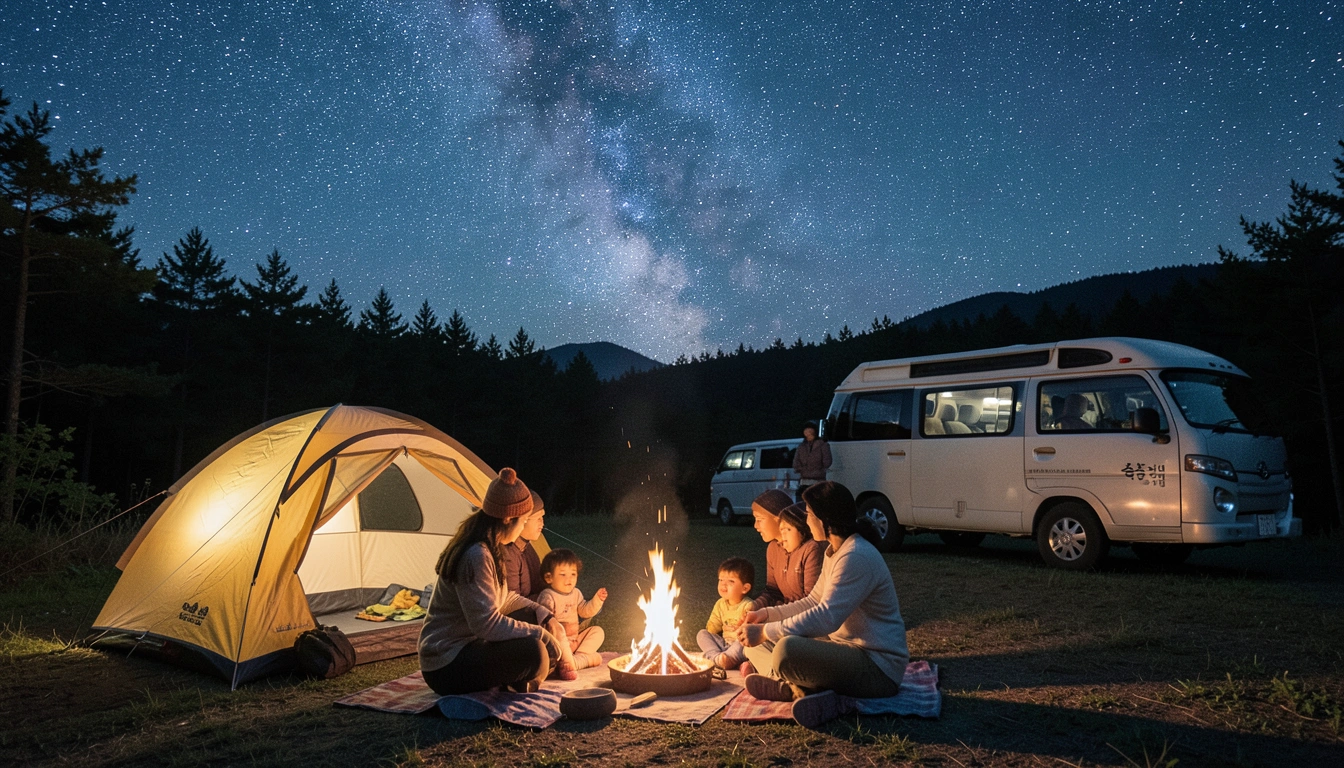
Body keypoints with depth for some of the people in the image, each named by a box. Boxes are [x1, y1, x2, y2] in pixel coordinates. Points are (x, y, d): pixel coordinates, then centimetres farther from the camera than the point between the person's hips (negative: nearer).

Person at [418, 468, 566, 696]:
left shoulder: (487, 549, 7)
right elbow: (487, 624, -27)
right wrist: (539, 633, -19)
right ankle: (517, 685, 1)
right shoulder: (476, 557, -25)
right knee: (533, 653, -28)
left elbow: (503, 597, 19)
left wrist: (543, 614, 5)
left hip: (465, 647, 10)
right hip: (446, 667, -10)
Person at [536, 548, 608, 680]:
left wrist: (597, 600, 1)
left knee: (597, 631, 2)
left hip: (576, 638, 8)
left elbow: (585, 611, 16)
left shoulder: (576, 593, 12)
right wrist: (561, 627, -40)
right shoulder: (547, 596, -13)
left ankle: (576, 660, -16)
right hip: (556, 640, -8)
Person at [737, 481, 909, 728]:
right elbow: (813, 603, 18)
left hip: (879, 668, -11)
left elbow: (827, 617, -29)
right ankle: (795, 687, -15)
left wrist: (766, 632, -25)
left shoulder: (857, 557, -21)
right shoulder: (835, 552, 12)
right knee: (758, 644, 7)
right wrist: (766, 614, 7)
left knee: (788, 649, -38)